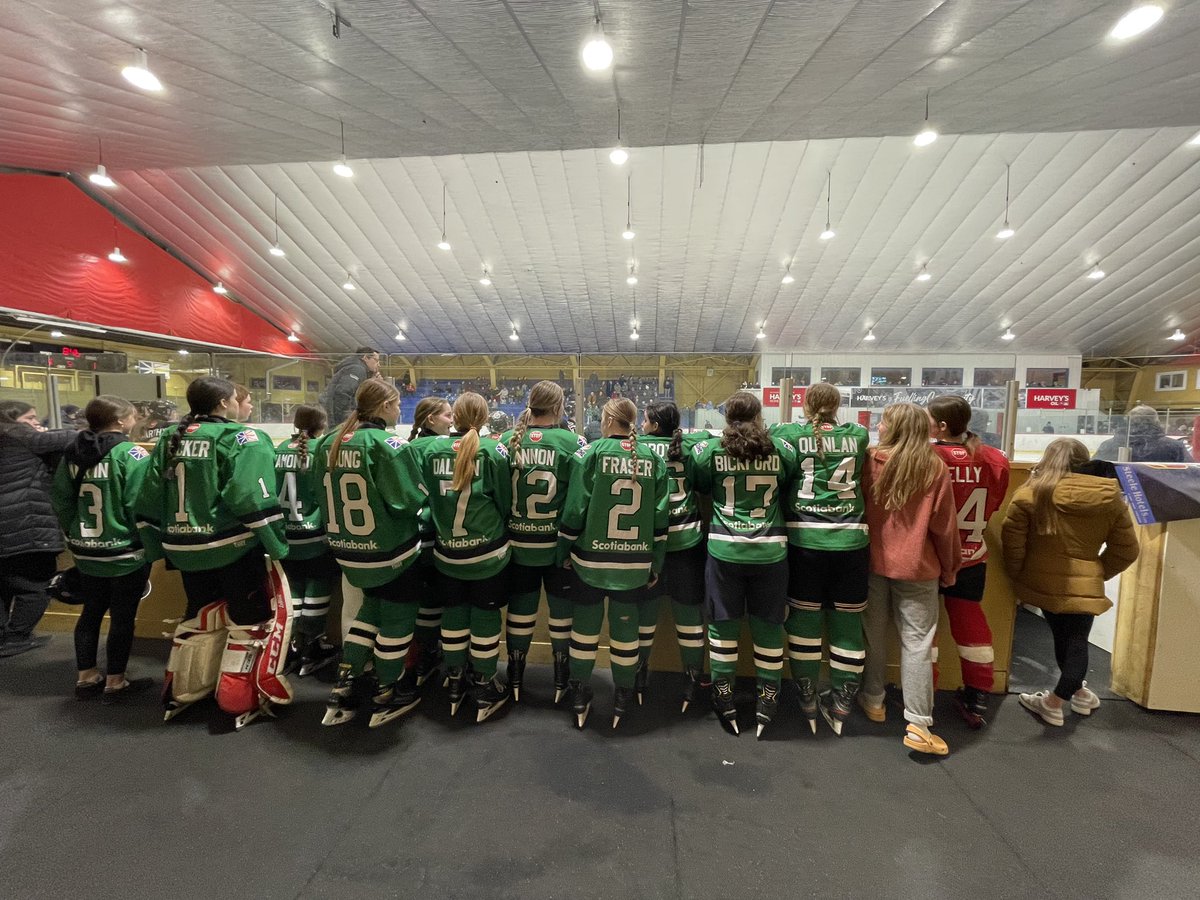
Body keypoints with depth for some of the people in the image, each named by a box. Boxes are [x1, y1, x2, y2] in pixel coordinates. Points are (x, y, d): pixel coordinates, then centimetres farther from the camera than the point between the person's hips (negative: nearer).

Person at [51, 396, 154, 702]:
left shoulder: (72, 453, 4)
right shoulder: (130, 454, -18)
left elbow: (61, 503, 10)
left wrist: (74, 538, 21)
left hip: (87, 553, 7)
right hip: (126, 553, -7)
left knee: (91, 611, 19)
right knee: (123, 616, 5)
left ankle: (86, 677, 30)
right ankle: (115, 682, 16)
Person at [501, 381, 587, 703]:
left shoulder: (506, 440, -5)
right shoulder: (571, 441, -13)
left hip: (518, 542, 3)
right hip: (558, 543, -2)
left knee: (519, 610, 17)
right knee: (562, 610, 15)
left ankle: (515, 679, 32)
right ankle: (562, 680, 28)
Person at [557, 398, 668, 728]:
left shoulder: (590, 453, -9)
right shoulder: (653, 459, 0)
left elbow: (574, 508, -9)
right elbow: (660, 517, 1)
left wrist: (564, 551, 4)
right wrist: (655, 564, 10)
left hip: (590, 560, -2)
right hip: (635, 565, 2)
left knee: (584, 628, 14)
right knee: (625, 631, 15)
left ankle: (580, 696, 27)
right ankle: (622, 699, 29)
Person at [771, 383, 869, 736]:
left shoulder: (791, 434, 0)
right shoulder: (858, 435, 7)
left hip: (805, 538, -1)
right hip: (849, 539, 2)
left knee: (804, 619, 9)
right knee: (846, 622, 11)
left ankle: (806, 701, 21)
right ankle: (841, 704, 21)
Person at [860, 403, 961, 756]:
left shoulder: (871, 461, -6)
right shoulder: (935, 468, -8)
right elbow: (944, 525, -5)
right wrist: (950, 567, 8)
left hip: (874, 562, 2)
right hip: (917, 567, -1)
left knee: (874, 633, 15)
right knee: (917, 643, 3)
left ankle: (873, 700, 30)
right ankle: (918, 724, 6)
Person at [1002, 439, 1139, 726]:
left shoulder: (1031, 493, -12)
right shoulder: (1110, 498, -1)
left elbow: (1012, 541, -12)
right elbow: (1126, 550, 6)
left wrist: (1017, 574, 2)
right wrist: (1098, 572, 19)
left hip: (1043, 581, -1)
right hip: (1084, 584, 2)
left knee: (1063, 639, 16)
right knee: (1076, 642, 14)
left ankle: (1078, 692, 34)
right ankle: (1055, 702, 20)